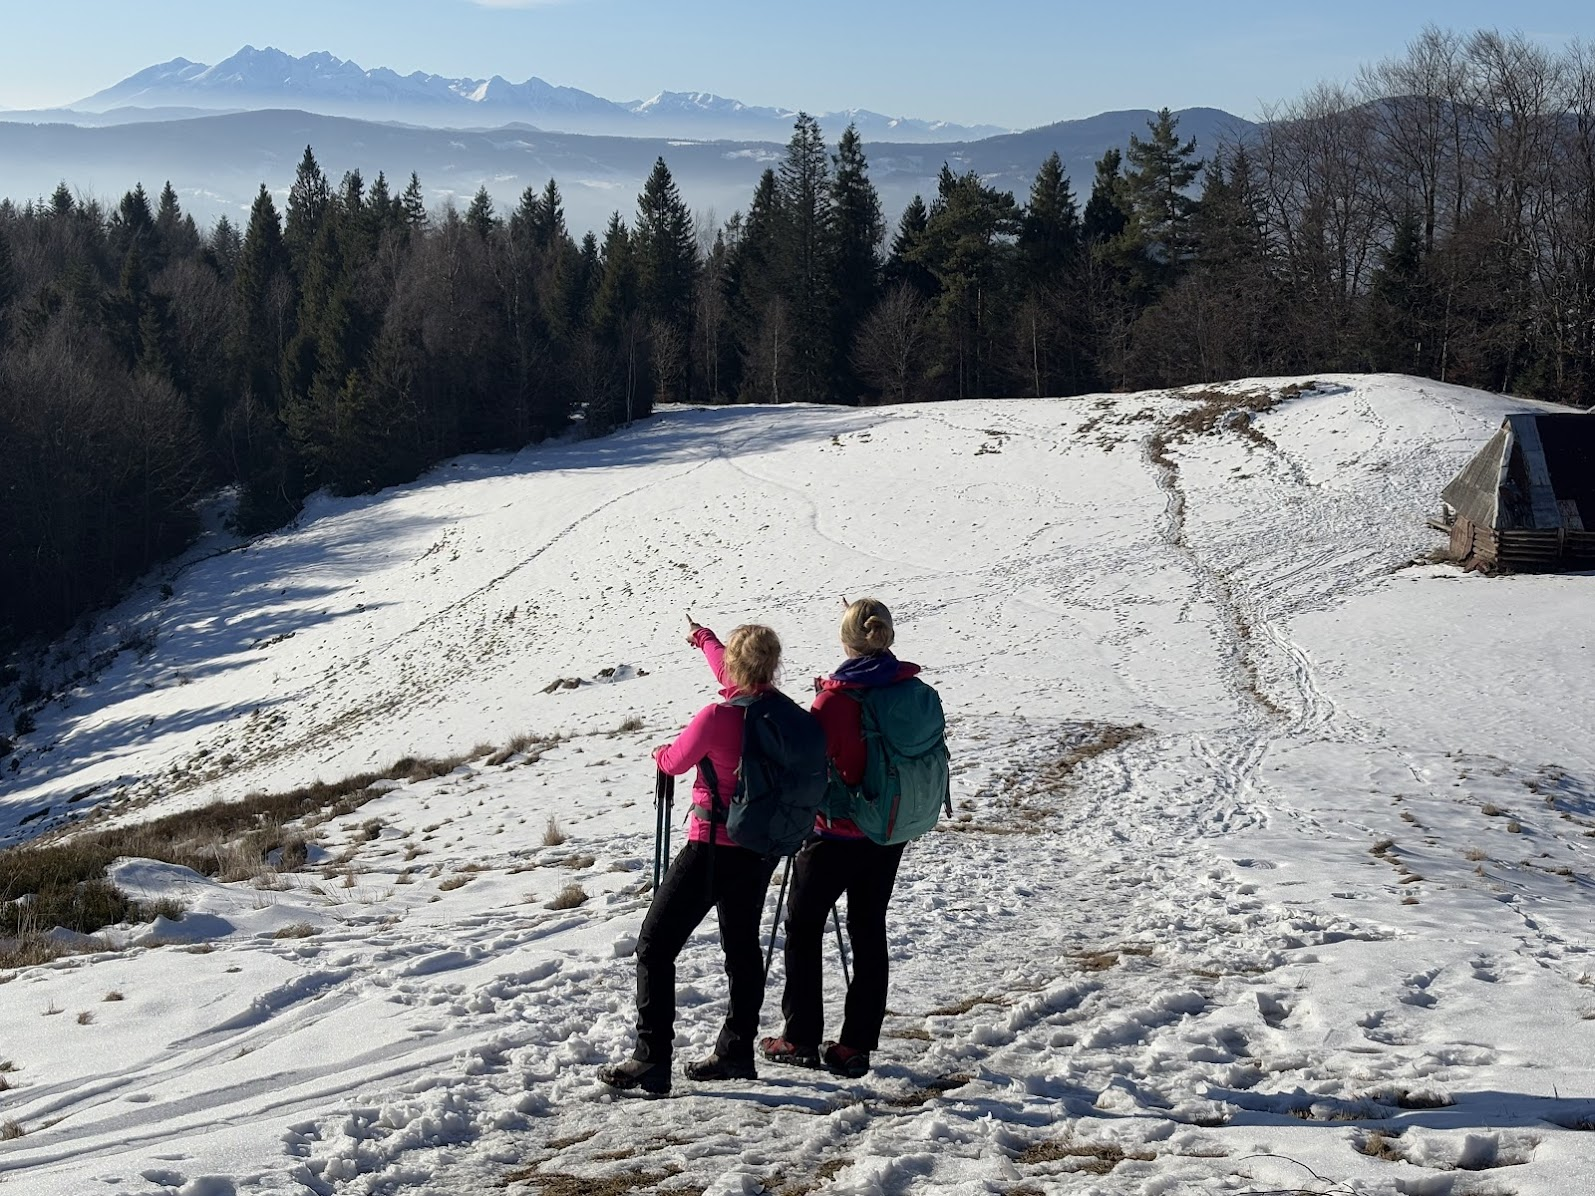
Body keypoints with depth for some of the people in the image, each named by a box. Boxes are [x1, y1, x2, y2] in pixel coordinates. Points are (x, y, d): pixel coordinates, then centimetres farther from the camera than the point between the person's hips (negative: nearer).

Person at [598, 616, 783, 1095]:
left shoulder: (717, 717, -22)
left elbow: (674, 762, -5)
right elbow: (740, 679, 21)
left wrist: (660, 752, 20)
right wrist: (704, 638, 39)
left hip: (713, 849, -7)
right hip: (762, 849, 7)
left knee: (656, 946, 0)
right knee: (742, 946, 19)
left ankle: (652, 1060, -2)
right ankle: (736, 1052, 25)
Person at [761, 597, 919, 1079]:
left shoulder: (836, 698, -20)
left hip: (837, 832, -5)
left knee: (803, 926, 11)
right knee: (869, 930, 12)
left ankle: (801, 1038, 15)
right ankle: (855, 1045, 14)